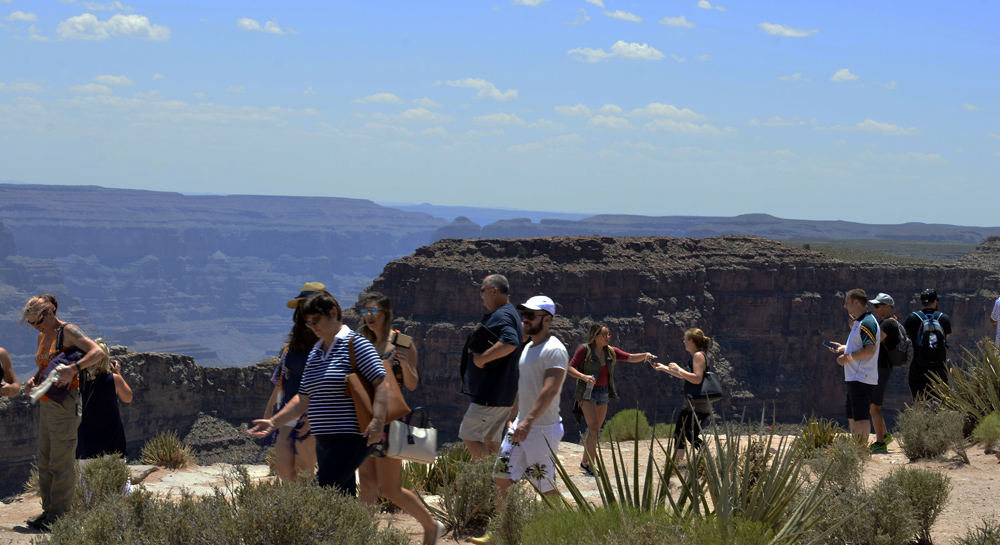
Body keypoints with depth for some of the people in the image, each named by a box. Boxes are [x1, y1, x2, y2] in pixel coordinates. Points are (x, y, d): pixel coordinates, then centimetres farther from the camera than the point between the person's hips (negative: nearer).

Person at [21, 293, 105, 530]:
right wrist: (34, 380, 3)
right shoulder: (43, 337, 14)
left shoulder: (68, 332, -11)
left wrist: (73, 369, -36)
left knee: (61, 462, -6)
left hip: (64, 404, -9)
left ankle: (58, 515, -3)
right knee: (45, 461, 12)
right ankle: (49, 510, 19)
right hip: (46, 405, 9)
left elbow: (97, 352, -22)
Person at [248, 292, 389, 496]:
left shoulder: (354, 344, -6)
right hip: (324, 440, 8)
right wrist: (274, 422, 15)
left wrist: (377, 422, -25)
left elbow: (381, 383, -14)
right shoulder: (315, 354, 18)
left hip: (351, 438, -8)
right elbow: (304, 398, 21)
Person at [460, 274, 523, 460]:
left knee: (469, 435, -8)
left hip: (490, 394, -11)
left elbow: (510, 343, -37)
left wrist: (483, 357, -28)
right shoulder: (509, 313, 17)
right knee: (490, 439, 14)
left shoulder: (502, 316, -18)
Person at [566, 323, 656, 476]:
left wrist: (645, 355, -19)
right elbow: (570, 368, -12)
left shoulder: (611, 352, 6)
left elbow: (631, 358, 0)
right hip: (587, 392, -7)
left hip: (604, 393, 7)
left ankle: (584, 462, 26)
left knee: (595, 430, 12)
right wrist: (584, 376, -29)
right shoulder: (584, 350, -10)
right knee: (594, 426, -17)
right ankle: (590, 467, -15)